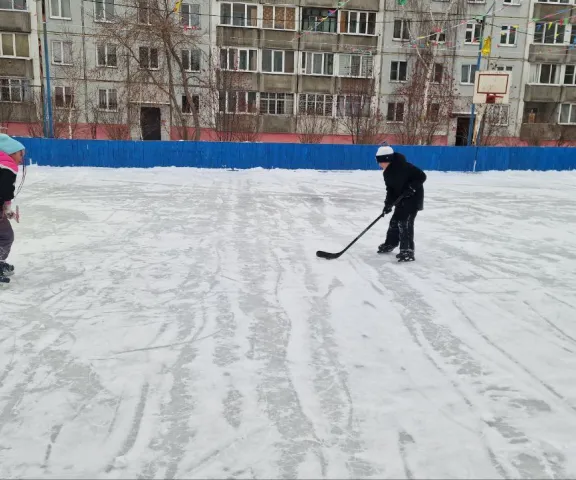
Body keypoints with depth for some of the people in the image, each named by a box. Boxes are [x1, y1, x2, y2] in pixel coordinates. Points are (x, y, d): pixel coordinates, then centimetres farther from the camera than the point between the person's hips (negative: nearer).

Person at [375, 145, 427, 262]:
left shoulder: (404, 166, -25)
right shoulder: (387, 173, 0)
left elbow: (421, 176, -22)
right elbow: (390, 189, 4)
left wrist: (411, 188, -28)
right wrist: (388, 204, -8)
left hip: (413, 197, -9)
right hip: (402, 199, 9)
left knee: (405, 222, -15)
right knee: (395, 220, 14)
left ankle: (408, 251, -12)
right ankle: (390, 244, 32)